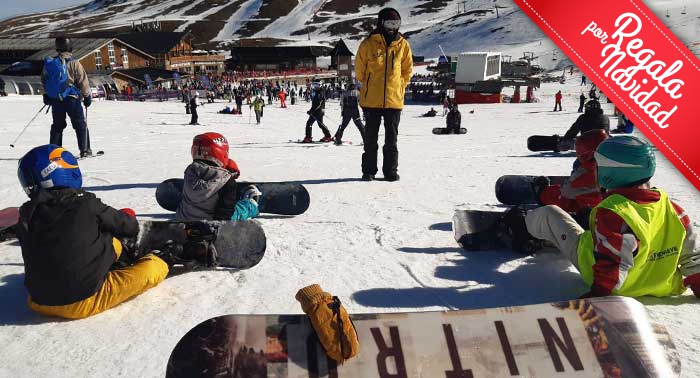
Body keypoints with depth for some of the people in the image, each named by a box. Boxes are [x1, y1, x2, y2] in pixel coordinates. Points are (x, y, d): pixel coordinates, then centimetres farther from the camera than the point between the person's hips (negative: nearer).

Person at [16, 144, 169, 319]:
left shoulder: (26, 216, -1)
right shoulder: (87, 205, -15)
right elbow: (129, 228, -3)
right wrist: (128, 216, 21)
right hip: (84, 300, -6)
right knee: (158, 265, 4)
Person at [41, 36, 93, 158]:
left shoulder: (49, 62, 4)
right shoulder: (74, 63, -12)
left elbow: (44, 79, 14)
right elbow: (83, 81, -10)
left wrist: (46, 95, 26)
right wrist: (87, 95, 3)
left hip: (55, 99, 5)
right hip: (71, 99, -5)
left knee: (57, 125, 16)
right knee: (81, 125, 5)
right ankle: (84, 150, 1)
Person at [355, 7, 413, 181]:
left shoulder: (403, 45, 4)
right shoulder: (368, 44, -3)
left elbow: (407, 70, 15)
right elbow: (359, 70, 8)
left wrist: (399, 86, 9)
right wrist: (369, 86, 11)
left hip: (394, 100, 1)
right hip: (371, 100, -1)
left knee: (391, 139, 6)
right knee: (370, 138, 6)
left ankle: (391, 171, 15)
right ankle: (368, 171, 15)